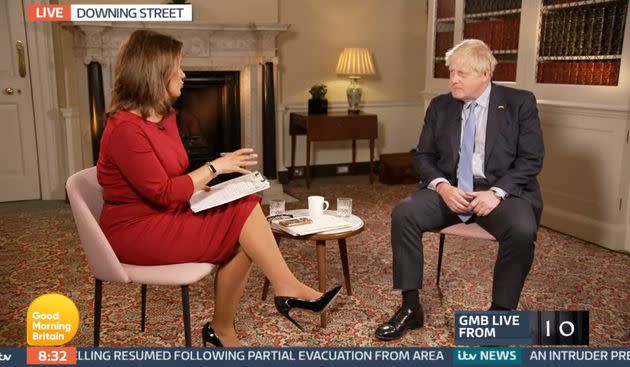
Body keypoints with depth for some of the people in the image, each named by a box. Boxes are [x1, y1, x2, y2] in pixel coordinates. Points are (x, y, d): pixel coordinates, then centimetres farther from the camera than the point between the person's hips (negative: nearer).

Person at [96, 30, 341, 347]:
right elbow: (164, 194, -22)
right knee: (244, 214, -19)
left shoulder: (164, 117, 8)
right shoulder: (125, 129, -20)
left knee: (241, 241, -14)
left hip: (164, 217, 8)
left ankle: (222, 331, 0)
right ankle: (288, 290, -6)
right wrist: (215, 167, -15)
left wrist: (205, 187, -5)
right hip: (137, 231, -8)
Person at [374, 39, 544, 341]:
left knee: (522, 230, -33)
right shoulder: (440, 106, 10)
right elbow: (423, 155, 9)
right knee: (403, 213, -23)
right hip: (450, 189, 3)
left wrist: (497, 192, -19)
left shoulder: (520, 102, 1)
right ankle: (410, 308, -12)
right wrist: (442, 186, -12)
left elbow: (531, 159, -4)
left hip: (503, 189, -2)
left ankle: (500, 314, -11)